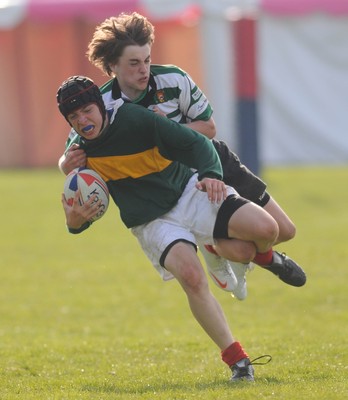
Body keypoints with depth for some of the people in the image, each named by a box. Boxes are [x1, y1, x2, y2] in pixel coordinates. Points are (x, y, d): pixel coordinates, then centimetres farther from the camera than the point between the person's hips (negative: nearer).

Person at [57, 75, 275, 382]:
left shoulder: (134, 118, -16)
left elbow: (196, 143, -13)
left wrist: (210, 174, -33)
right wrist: (75, 222, -21)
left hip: (189, 192, -1)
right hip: (153, 223, 1)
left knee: (266, 229, -23)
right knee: (191, 276, -31)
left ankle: (259, 253, 19)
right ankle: (236, 360, -21)